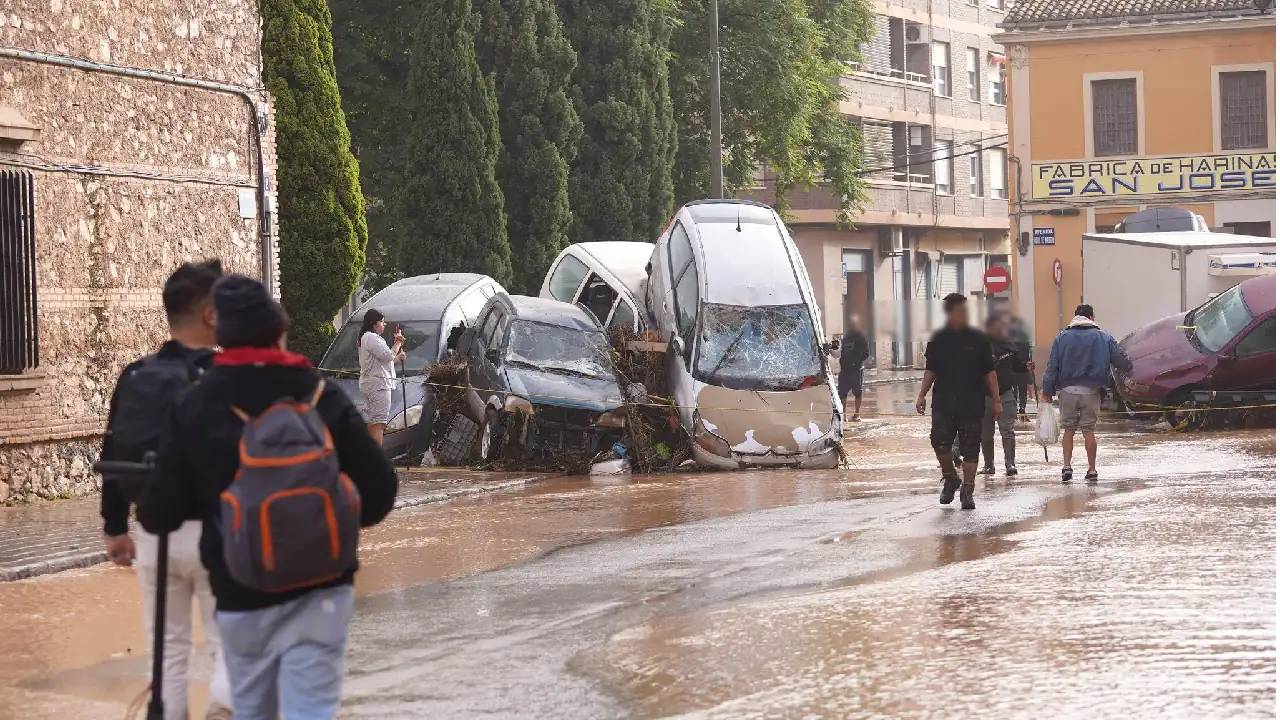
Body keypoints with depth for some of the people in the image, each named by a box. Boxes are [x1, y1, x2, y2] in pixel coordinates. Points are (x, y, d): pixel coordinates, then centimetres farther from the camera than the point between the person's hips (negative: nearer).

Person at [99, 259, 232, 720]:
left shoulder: (136, 376, 5)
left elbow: (113, 456, 9)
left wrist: (115, 528, 18)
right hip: (214, 531, -4)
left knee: (168, 648, 14)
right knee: (229, 644, 3)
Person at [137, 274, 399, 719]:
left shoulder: (192, 410, -4)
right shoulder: (324, 400, -4)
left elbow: (162, 512, -2)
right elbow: (377, 493, -4)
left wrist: (144, 512, 22)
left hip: (240, 596, 1)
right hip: (318, 589, -1)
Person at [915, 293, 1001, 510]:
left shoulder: (978, 340, 1)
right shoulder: (938, 340, 5)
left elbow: (989, 372, 4)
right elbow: (930, 370, 12)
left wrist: (996, 400, 1)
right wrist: (922, 395, 4)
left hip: (972, 405, -1)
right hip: (943, 404, 1)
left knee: (970, 448, 1)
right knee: (939, 441, -13)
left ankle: (967, 491, 12)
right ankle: (950, 478, 11)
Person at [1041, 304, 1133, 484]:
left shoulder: (1062, 337, 4)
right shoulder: (1103, 337, 3)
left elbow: (1052, 366, 1)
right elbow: (1120, 359, 6)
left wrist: (1047, 390, 4)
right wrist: (1130, 367, 29)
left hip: (1067, 390, 0)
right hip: (1091, 391, 0)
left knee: (1068, 430, 10)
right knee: (1088, 431, 5)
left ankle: (1066, 466, -2)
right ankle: (1092, 470, 7)